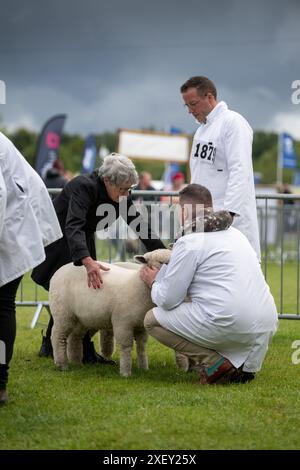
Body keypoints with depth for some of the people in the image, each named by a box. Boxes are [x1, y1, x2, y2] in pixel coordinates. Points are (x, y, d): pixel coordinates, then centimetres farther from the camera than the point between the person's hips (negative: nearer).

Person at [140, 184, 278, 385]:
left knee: (153, 320, 9)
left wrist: (154, 281, 22)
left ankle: (213, 362, -3)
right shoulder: (234, 233, 20)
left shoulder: (189, 242, -2)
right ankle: (244, 364, 14)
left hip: (230, 323, -8)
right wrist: (165, 272, 39)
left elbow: (168, 300, -1)